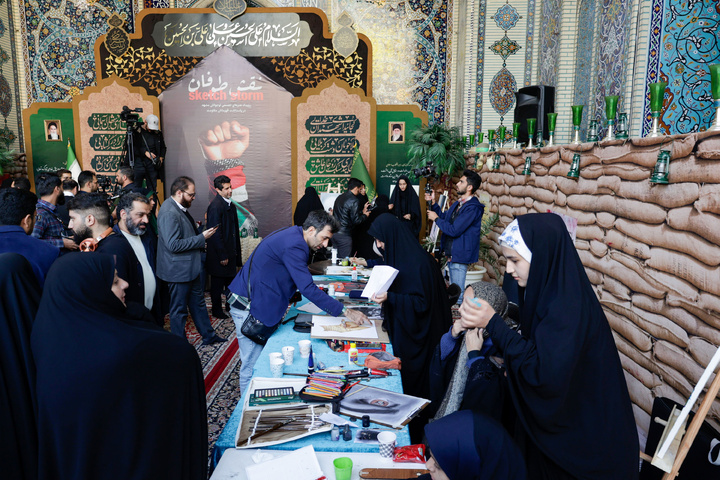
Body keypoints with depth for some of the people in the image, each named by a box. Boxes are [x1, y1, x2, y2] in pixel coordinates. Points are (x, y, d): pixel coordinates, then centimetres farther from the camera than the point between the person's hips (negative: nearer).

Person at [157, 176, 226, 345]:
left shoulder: (179, 208, 9)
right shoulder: (169, 213, -23)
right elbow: (174, 245, -28)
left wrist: (196, 229, 8)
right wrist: (201, 237, -23)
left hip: (190, 267, 10)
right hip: (179, 270, -10)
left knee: (198, 302, 20)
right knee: (179, 309, 5)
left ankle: (208, 335, 33)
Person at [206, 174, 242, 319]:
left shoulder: (230, 204, 10)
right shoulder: (215, 206, -18)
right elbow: (216, 233, -20)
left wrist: (237, 251, 17)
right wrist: (222, 256, -19)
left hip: (230, 252, 8)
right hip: (219, 254, -8)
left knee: (230, 280, 18)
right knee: (217, 284, 6)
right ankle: (217, 311, 19)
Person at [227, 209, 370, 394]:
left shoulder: (292, 234, 9)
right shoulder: (293, 245, -23)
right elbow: (307, 289, -28)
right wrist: (345, 312, -26)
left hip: (254, 302, 10)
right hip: (248, 307, -10)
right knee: (253, 368, -4)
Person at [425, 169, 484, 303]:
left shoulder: (472, 208, -20)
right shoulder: (459, 203, 12)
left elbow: (454, 230, -24)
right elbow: (445, 217, 24)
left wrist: (436, 218, -11)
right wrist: (433, 203, 12)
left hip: (460, 256, -10)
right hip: (451, 253, 10)